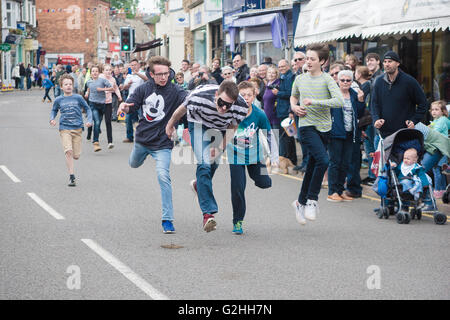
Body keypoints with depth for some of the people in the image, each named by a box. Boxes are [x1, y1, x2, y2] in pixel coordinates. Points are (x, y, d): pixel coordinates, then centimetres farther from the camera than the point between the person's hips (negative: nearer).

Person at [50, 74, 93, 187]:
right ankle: (71, 177, -15)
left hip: (77, 128, 1)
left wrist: (89, 120, -3)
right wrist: (52, 119, 3)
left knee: (76, 155, 0)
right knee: (68, 151, -20)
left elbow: (87, 109, 11)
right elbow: (54, 110, 22)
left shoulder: (78, 98, 2)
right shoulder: (58, 100, 5)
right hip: (64, 129, -1)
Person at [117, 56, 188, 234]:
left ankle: (167, 219, -15)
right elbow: (132, 105, 1)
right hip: (142, 139, 5)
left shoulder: (174, 91, -16)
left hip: (162, 143, -5)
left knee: (163, 176, -21)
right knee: (134, 164, 31)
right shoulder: (144, 89, -5)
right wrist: (124, 107, -23)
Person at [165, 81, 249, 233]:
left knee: (214, 163, 14)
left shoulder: (241, 107, -30)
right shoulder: (199, 96, -37)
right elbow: (182, 109, -14)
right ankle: (208, 212, -19)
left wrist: (220, 147, -22)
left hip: (221, 128, 3)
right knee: (204, 164, -19)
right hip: (199, 124, -3)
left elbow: (232, 128, -10)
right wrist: (170, 124, 4)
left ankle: (199, 185, 50)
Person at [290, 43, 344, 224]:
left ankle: (301, 202, 28)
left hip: (324, 128, 1)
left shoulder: (327, 80, -4)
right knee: (323, 160, -22)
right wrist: (294, 107, 6)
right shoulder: (300, 79, 6)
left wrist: (314, 101, -21)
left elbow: (339, 101, -20)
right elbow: (293, 96, 28)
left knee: (312, 167, 9)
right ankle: (312, 200, -9)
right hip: (307, 126, -1)